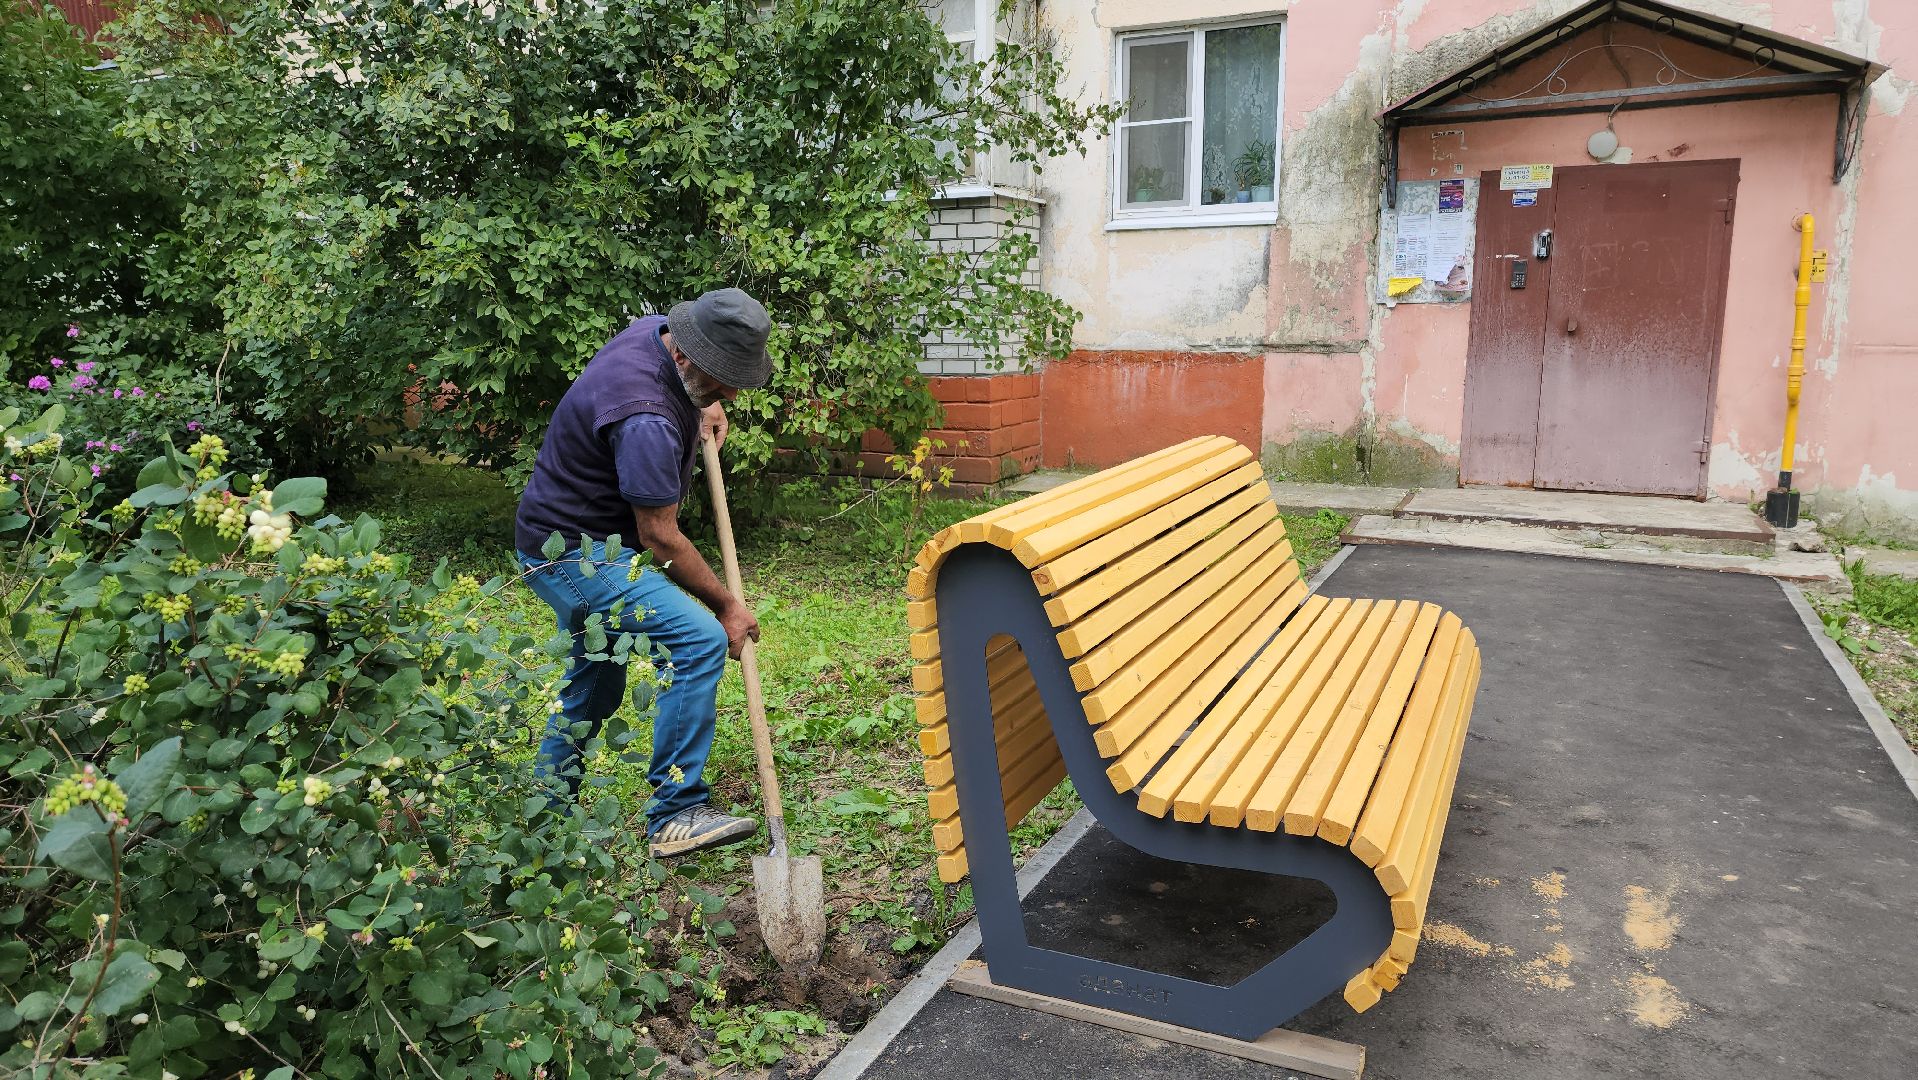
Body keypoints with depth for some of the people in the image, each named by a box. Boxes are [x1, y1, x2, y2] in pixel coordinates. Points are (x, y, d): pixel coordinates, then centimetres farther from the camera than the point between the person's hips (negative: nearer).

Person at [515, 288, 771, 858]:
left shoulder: (656, 329, -4)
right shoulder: (646, 419, -31)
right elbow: (659, 538, -23)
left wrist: (705, 406, 8)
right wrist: (727, 605, -14)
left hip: (574, 539, 11)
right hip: (574, 554, -11)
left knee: (595, 684, 21)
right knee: (700, 641, -22)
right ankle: (676, 815, -13)